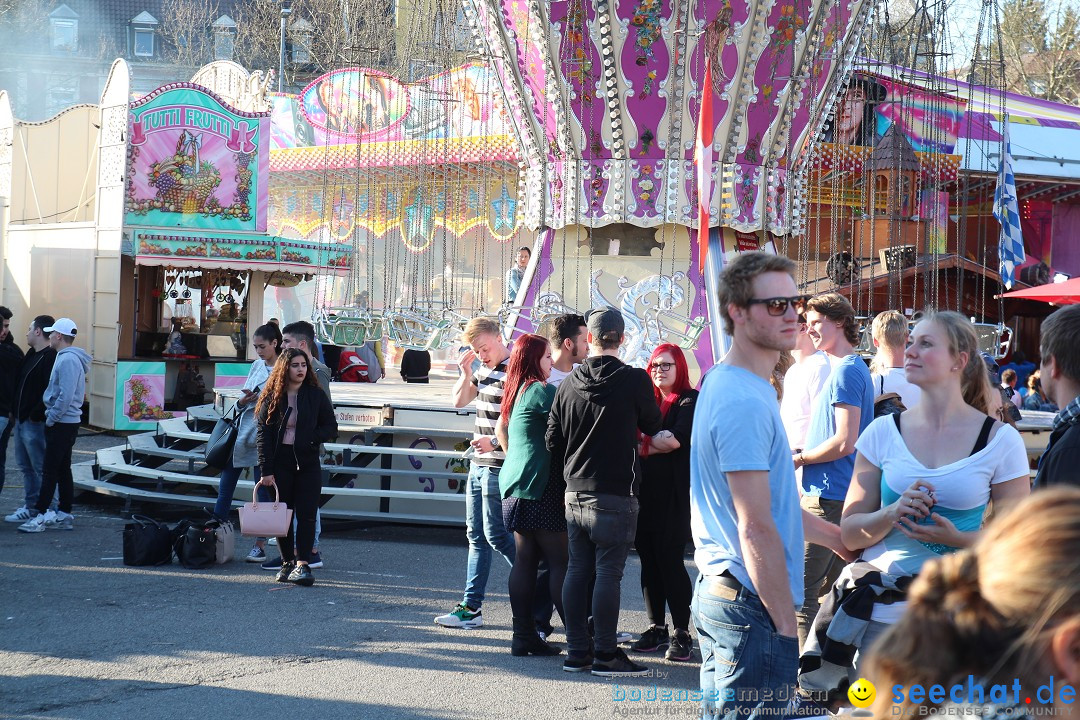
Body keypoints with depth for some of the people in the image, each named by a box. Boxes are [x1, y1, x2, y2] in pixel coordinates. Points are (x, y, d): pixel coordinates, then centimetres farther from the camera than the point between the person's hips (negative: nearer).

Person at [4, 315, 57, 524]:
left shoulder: (50, 358, -16)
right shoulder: (31, 355, 15)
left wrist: (35, 414, -21)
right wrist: (15, 412, 13)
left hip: (35, 423, -10)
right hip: (22, 420, 10)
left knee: (41, 468, -4)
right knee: (25, 466, 15)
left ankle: (47, 510, 1)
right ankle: (31, 506, 22)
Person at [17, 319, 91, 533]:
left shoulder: (68, 360, -18)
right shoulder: (65, 358, 15)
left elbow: (65, 396, -24)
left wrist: (51, 418, -16)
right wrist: (52, 417, 16)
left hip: (61, 424, -10)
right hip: (67, 423, 10)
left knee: (50, 470, -8)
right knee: (62, 470, 12)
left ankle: (41, 516, -7)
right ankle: (64, 515, 16)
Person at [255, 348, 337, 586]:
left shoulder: (316, 395, 2)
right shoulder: (272, 397, 0)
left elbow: (331, 427, 6)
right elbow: (263, 434, -2)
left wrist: (309, 439, -13)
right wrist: (266, 470, -10)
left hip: (308, 463, 0)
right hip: (280, 462, 0)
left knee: (306, 514, -8)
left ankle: (302, 564, -13)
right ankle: (287, 562, 15)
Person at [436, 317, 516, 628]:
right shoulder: (484, 370, 12)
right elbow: (460, 401, 21)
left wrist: (495, 442, -30)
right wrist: (466, 374, 5)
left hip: (499, 468, -9)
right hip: (479, 464, 9)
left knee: (495, 535, -5)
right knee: (476, 535, 10)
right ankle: (471, 607, 14)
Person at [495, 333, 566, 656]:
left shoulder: (515, 391, 15)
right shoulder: (540, 391, -12)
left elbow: (500, 429, 28)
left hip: (516, 488, 9)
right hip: (541, 487, -9)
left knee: (524, 560, 8)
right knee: (560, 562, -7)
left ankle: (524, 636, 9)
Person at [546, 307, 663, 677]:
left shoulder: (569, 383, 5)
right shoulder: (634, 380, -9)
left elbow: (552, 440, 8)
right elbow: (653, 426, 6)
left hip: (575, 492, 5)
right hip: (615, 494, -5)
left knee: (577, 570, 10)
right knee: (608, 573, -2)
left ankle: (576, 651, 15)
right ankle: (606, 655, 2)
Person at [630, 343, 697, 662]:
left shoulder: (690, 400, -1)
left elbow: (677, 440, -13)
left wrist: (645, 443, -2)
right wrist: (659, 442, -6)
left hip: (674, 492, -6)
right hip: (645, 490, 6)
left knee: (670, 560, -8)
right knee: (649, 560, 6)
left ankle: (681, 632, 0)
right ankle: (656, 627, 15)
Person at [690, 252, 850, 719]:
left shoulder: (722, 383, 14)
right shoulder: (745, 402, -19)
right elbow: (756, 528, -21)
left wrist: (834, 536, 25)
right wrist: (787, 627, -17)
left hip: (717, 590, 10)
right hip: (752, 607, -10)